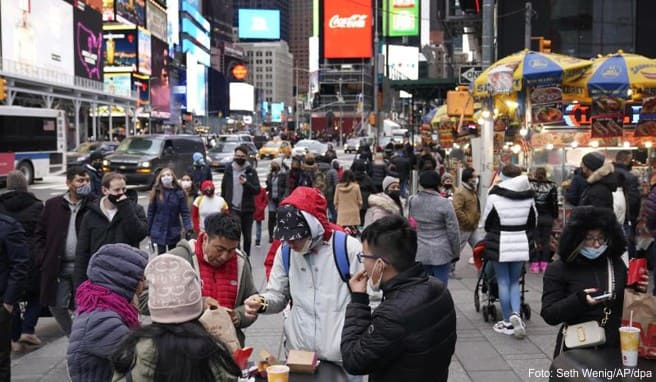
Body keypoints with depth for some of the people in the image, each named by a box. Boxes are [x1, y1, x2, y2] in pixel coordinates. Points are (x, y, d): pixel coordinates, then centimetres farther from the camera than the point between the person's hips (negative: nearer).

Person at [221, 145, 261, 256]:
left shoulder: (251, 171, 1)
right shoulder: (229, 170, 4)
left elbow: (257, 190, -6)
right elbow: (223, 188, 11)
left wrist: (246, 183, -23)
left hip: (247, 209, 1)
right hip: (233, 209, -1)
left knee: (247, 236, 12)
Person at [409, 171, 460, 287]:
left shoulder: (412, 201, 0)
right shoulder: (444, 203, -12)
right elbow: (453, 231, -7)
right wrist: (456, 253, 3)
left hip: (419, 254, 4)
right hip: (441, 254, -4)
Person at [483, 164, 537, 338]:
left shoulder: (495, 195, -10)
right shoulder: (528, 196, 2)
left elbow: (487, 221, 0)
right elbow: (534, 221, 11)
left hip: (499, 243, -3)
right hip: (522, 244, 3)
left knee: (503, 282, 6)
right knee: (515, 281, 15)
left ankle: (508, 322, 12)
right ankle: (516, 314, -6)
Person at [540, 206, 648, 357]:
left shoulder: (616, 264, 5)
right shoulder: (558, 270, -5)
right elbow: (549, 315, -9)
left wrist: (638, 291, -3)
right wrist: (579, 299, -23)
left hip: (615, 346, 3)